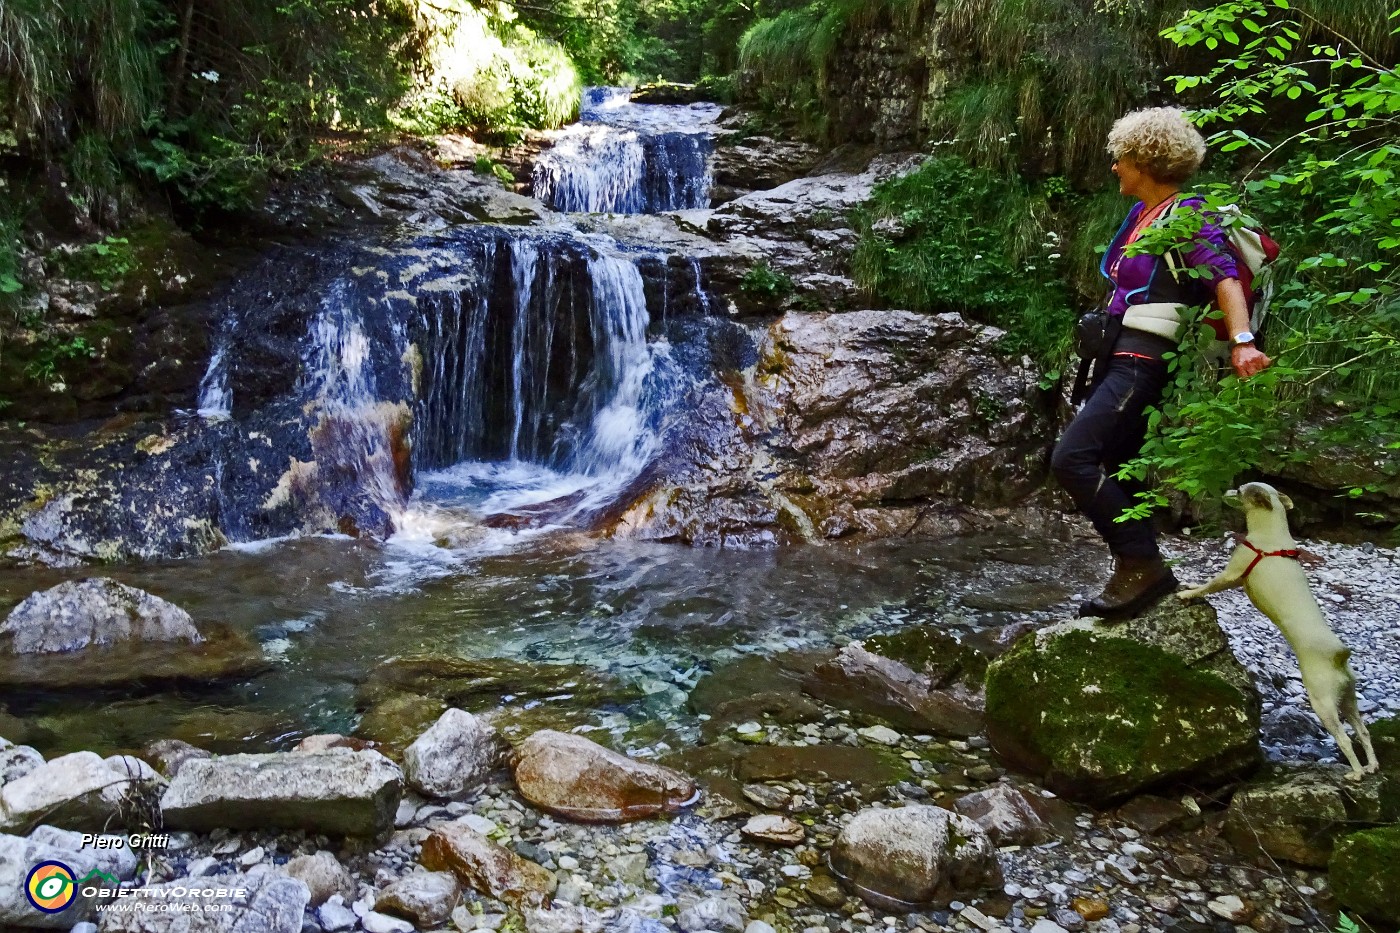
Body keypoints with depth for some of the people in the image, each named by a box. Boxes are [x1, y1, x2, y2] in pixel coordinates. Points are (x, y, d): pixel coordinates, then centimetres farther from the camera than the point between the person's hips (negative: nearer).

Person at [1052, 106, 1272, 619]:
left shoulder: (1186, 216, -10)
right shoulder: (1141, 214, 16)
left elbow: (1224, 277, -24)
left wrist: (1241, 341, -39)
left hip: (1143, 362, -10)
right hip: (1120, 358, 10)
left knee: (1072, 458, -20)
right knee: (1109, 473, 11)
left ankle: (1143, 565, -13)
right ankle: (1134, 576, 20)